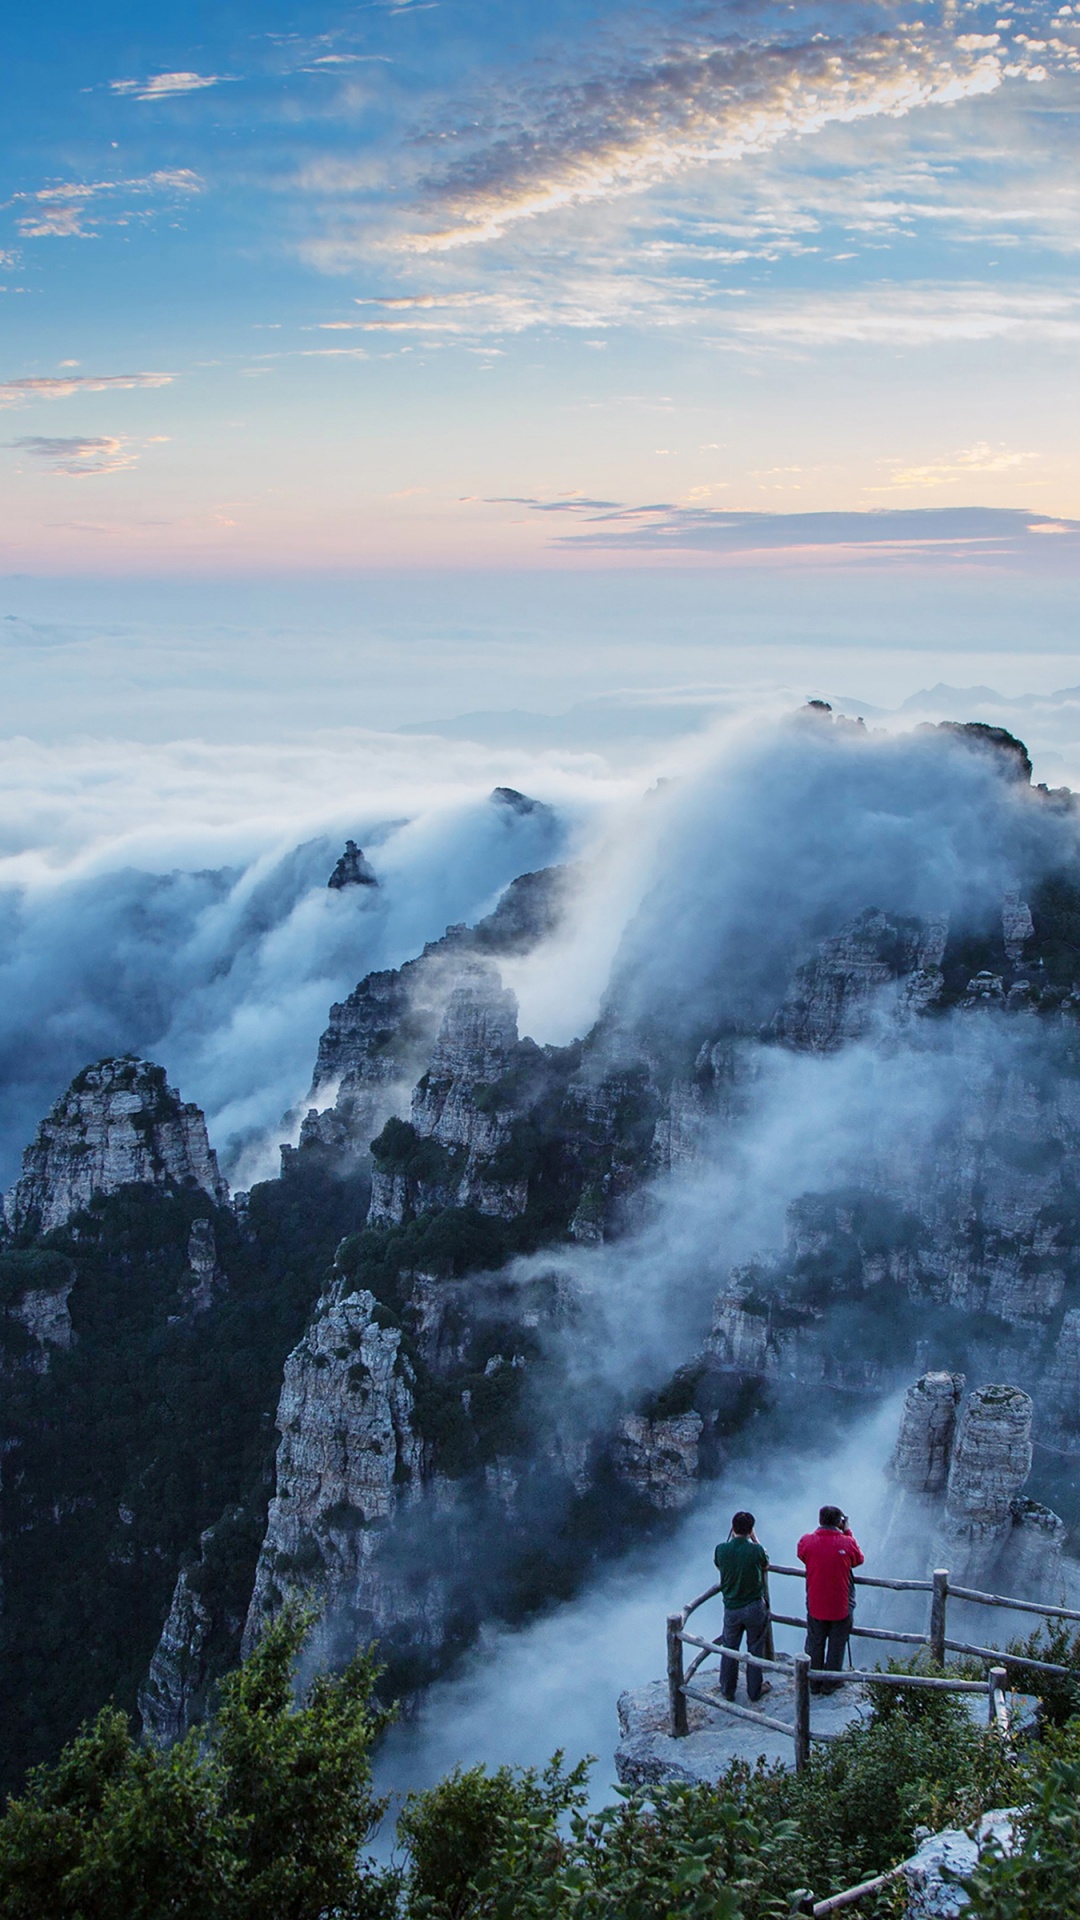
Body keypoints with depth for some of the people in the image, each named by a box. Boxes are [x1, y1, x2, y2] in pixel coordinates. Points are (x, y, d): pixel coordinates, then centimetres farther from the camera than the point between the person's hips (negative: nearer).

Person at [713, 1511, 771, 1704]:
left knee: (729, 1649, 17)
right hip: (755, 1607, -2)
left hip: (731, 1608, 2)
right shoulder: (756, 1550, -18)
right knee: (755, 1650, 14)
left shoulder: (721, 1549, -13)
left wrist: (733, 1538, 8)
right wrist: (754, 1539, 5)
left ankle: (727, 1690, 27)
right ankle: (755, 1691, 24)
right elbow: (766, 1566, 3)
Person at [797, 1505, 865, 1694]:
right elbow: (859, 1559, 4)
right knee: (836, 1646, 16)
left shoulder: (807, 1541, -15)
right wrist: (848, 1533, 6)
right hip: (841, 1607, -1)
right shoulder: (847, 1543, -18)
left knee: (815, 1645, 18)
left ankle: (814, 1684, 29)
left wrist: (820, 1530, 6)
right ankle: (830, 1684, 27)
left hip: (815, 1606, 1)